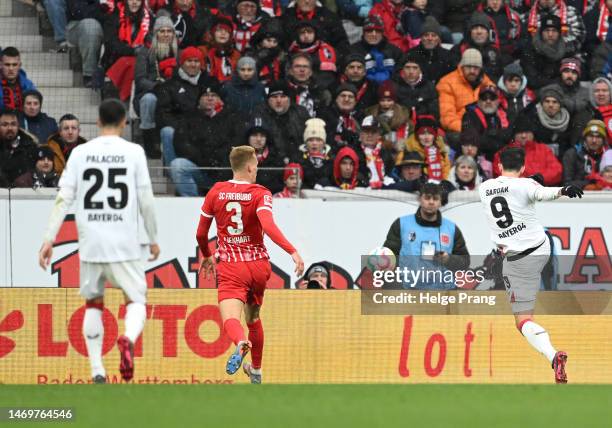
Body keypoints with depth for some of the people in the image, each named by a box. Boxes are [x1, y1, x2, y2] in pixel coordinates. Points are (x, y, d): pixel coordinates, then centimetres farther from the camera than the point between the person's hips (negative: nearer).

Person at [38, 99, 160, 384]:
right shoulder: (134, 152, -1)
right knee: (136, 301, 7)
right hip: (125, 243, -2)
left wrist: (49, 238, -3)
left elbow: (64, 198, -3)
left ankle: (97, 371, 9)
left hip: (90, 243, 2)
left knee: (93, 303, 17)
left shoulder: (80, 153, 3)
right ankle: (128, 339, -27)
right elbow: (146, 201, -1)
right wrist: (153, 239, 11)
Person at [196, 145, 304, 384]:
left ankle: (241, 344, -54)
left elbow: (200, 234, 10)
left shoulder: (216, 192, 4)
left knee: (230, 319, -19)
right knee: (253, 318, 24)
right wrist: (293, 251, -28)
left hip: (230, 268, -1)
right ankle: (256, 371, 37)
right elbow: (268, 226, -23)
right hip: (258, 264, 1)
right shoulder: (260, 194, -4)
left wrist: (207, 256, 30)